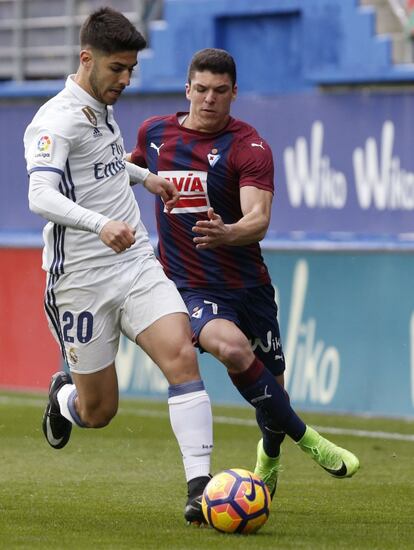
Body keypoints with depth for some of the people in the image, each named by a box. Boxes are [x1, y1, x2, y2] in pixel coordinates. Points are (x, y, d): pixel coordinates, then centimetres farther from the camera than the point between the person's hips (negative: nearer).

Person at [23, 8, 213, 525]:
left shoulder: (101, 109, 11)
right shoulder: (56, 120, -16)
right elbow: (40, 196, -32)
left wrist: (143, 176, 34)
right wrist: (101, 224, -47)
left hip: (137, 265, 6)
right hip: (82, 281, -6)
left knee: (182, 355, -18)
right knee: (98, 412, 3)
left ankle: (199, 486, -21)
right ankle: (63, 395, 41)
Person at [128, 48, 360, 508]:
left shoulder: (250, 148, -10)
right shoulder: (156, 132, 1)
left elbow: (259, 220, -26)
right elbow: (131, 165, 27)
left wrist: (227, 233, -45)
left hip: (247, 284, 0)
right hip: (189, 288, 0)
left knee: (270, 382, 10)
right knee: (233, 348, -31)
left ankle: (270, 452, 46)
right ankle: (304, 438, -15)